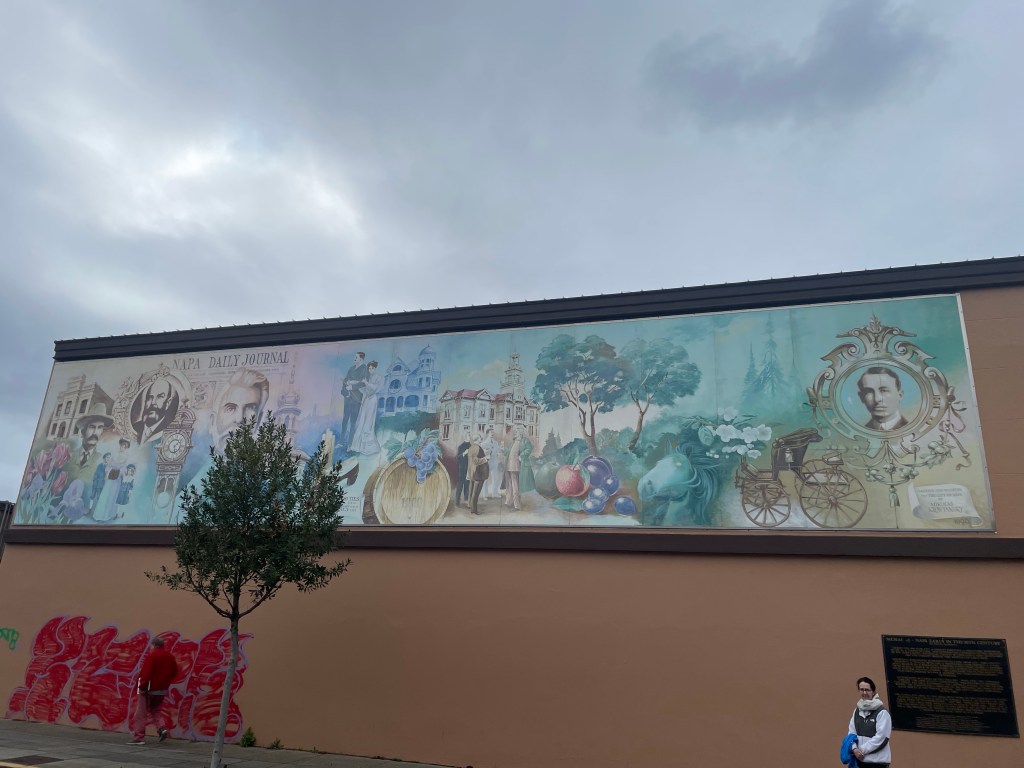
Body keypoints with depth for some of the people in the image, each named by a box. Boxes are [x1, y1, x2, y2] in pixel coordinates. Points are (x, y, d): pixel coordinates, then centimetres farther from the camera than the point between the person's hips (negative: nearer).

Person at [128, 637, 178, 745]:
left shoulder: (152, 656, -14)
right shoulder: (169, 656, 8)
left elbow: (146, 673, -21)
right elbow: (174, 672, 14)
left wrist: (142, 687, -17)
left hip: (150, 689, -7)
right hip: (162, 690, 7)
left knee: (142, 713, 4)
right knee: (155, 710, 21)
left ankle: (139, 737, 4)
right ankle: (162, 728, 1)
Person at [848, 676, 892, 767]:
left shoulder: (882, 712, -10)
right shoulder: (857, 711, 9)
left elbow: (881, 736, -16)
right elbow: (852, 733, 8)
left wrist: (862, 750, -15)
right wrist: (855, 749, -12)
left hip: (878, 761, -6)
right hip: (860, 759, 6)